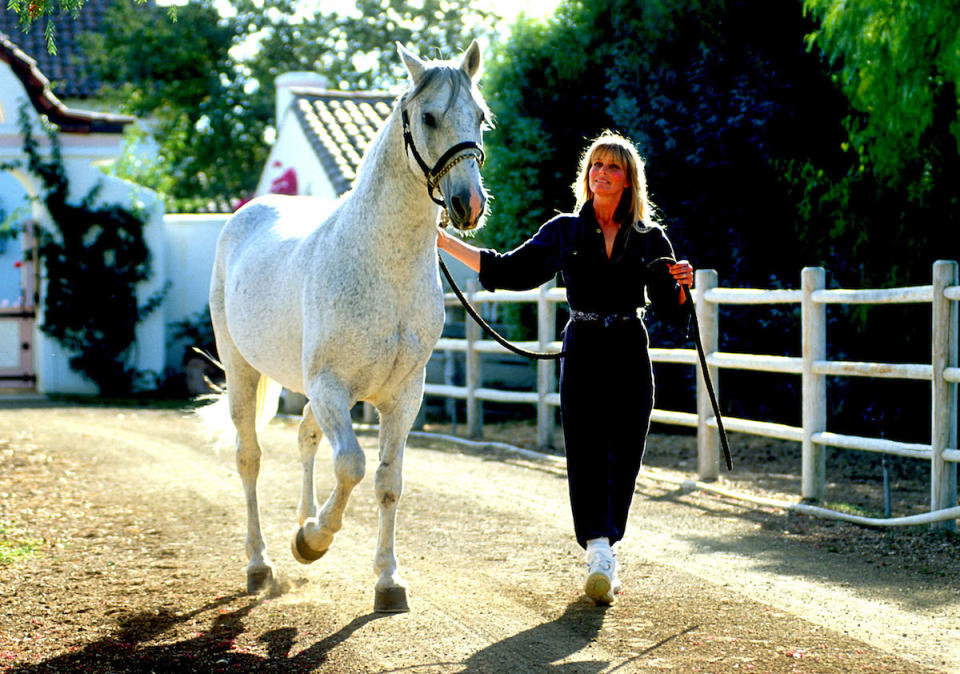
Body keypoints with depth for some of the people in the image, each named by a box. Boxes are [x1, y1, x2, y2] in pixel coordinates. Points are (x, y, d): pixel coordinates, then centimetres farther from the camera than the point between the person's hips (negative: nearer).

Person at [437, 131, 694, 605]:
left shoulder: (651, 239, 7)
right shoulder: (564, 231, 6)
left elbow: (669, 311, 10)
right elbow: (510, 271, 6)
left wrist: (681, 285, -13)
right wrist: (445, 242, 2)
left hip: (631, 356, 1)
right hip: (582, 352, -1)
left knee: (623, 459, 1)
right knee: (586, 453, -13)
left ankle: (605, 553, 15)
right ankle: (598, 553, -19)